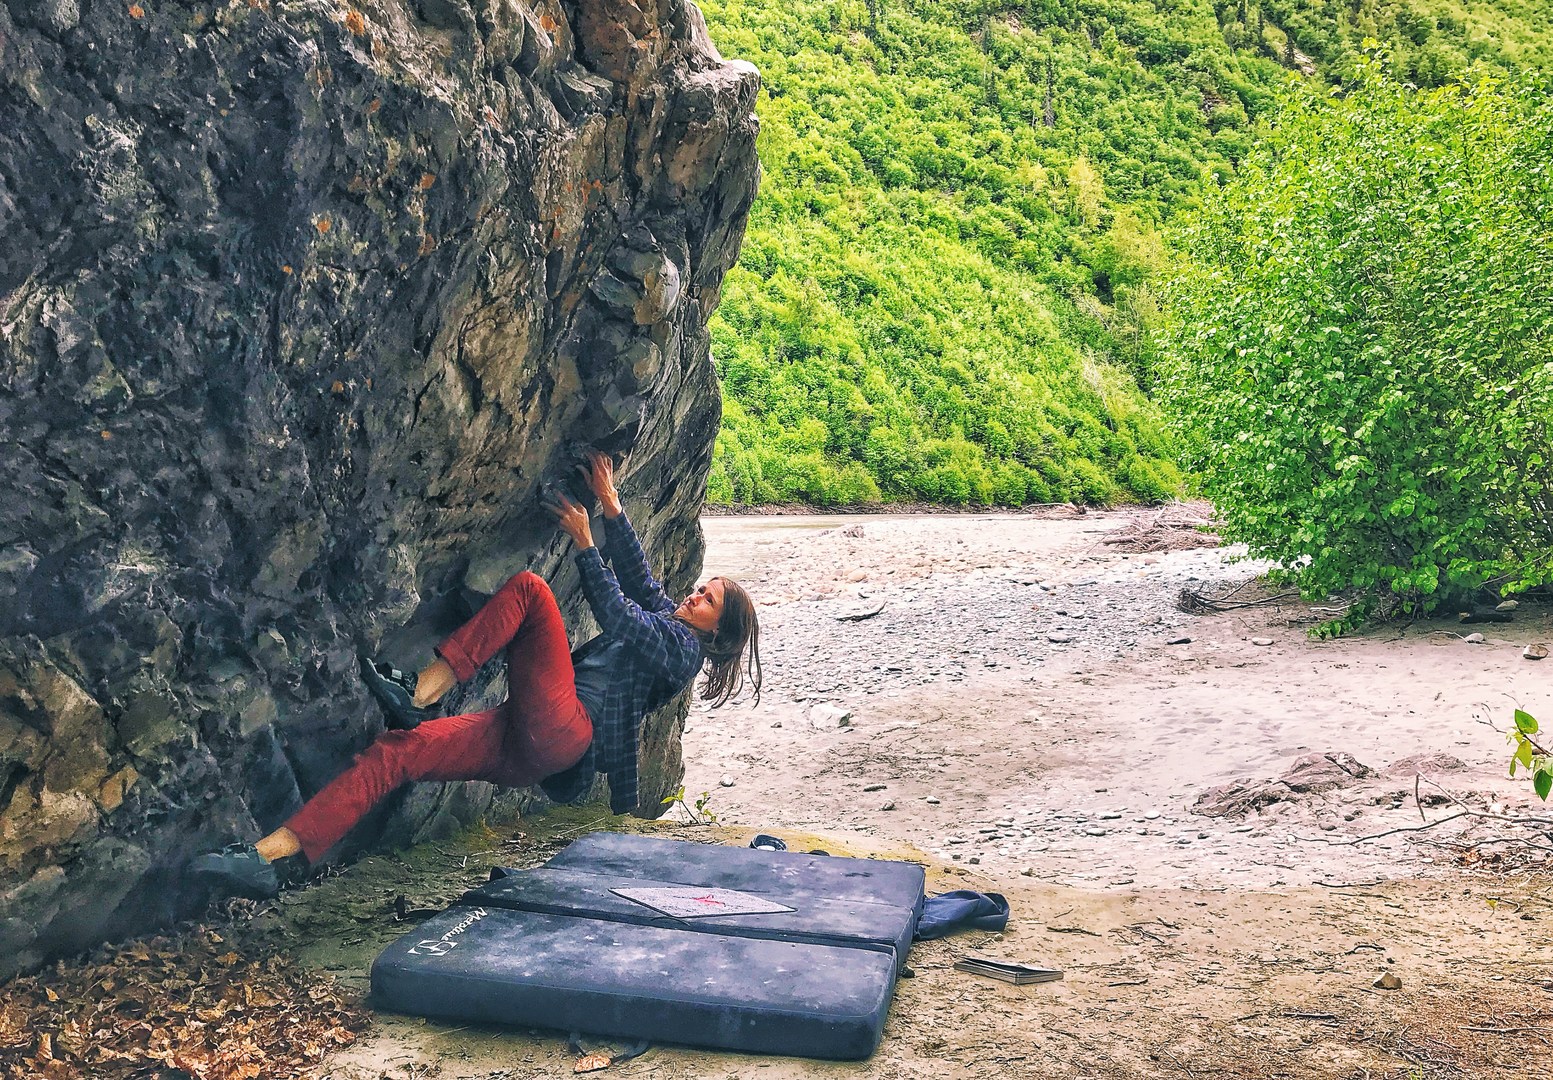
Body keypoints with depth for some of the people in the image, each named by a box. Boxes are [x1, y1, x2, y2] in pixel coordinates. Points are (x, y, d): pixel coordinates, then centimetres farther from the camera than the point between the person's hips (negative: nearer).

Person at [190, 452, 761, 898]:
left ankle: (421, 692, -18)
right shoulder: (664, 613, 31)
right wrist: (610, 505, 21)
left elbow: (618, 618, -2)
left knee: (528, 587, -17)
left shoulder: (686, 648, 6)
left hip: (561, 733, -8)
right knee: (397, 750, -14)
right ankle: (269, 855, -23)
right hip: (524, 742, 8)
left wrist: (584, 541, 5)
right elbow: (636, 568, 29)